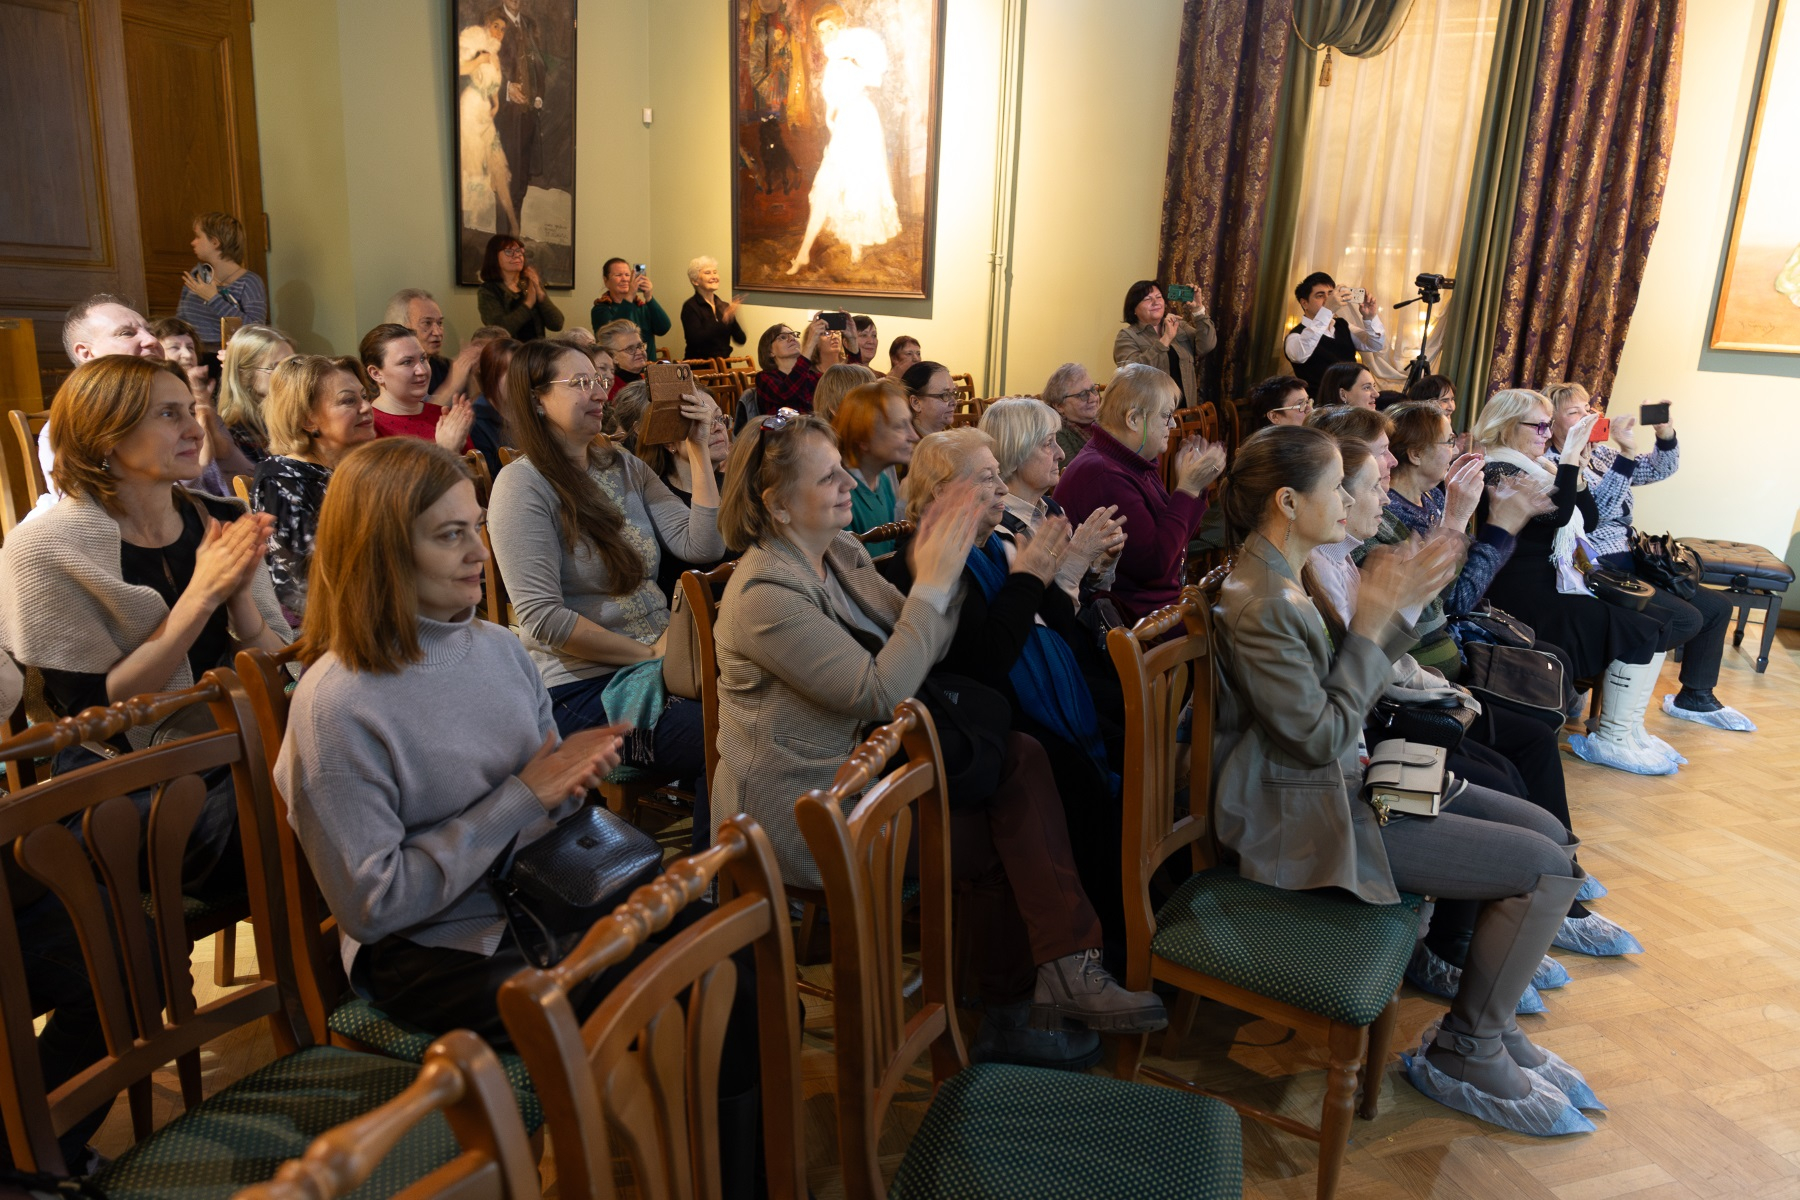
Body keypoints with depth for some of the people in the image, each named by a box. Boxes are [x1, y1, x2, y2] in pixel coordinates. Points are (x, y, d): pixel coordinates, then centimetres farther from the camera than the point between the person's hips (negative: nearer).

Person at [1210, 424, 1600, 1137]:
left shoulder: (1291, 575, 6)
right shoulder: (1256, 605, -24)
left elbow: (1350, 682, 12)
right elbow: (1325, 736, -22)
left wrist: (1399, 603, -2)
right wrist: (1375, 616, -17)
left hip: (1345, 781, 10)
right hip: (1310, 817, -10)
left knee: (1547, 831, 9)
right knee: (1546, 868, -8)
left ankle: (1493, 1023, 21)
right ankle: (1466, 1054, 11)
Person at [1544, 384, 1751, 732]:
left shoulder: (1599, 454, 14)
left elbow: (1660, 469, 13)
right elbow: (1596, 511, -26)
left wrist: (1664, 432, -7)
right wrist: (1626, 452, -33)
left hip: (1632, 565, 10)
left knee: (1717, 607, 9)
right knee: (1686, 618, -22)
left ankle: (1695, 699, 21)